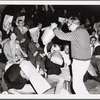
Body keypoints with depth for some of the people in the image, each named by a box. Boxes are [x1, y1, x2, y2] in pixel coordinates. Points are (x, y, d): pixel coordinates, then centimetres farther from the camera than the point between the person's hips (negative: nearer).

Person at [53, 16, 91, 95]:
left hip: (79, 61, -10)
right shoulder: (84, 30, 12)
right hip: (86, 60, 10)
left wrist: (55, 29, -4)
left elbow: (62, 36, -19)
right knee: (79, 81, 23)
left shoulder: (78, 32, -19)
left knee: (76, 84, -2)